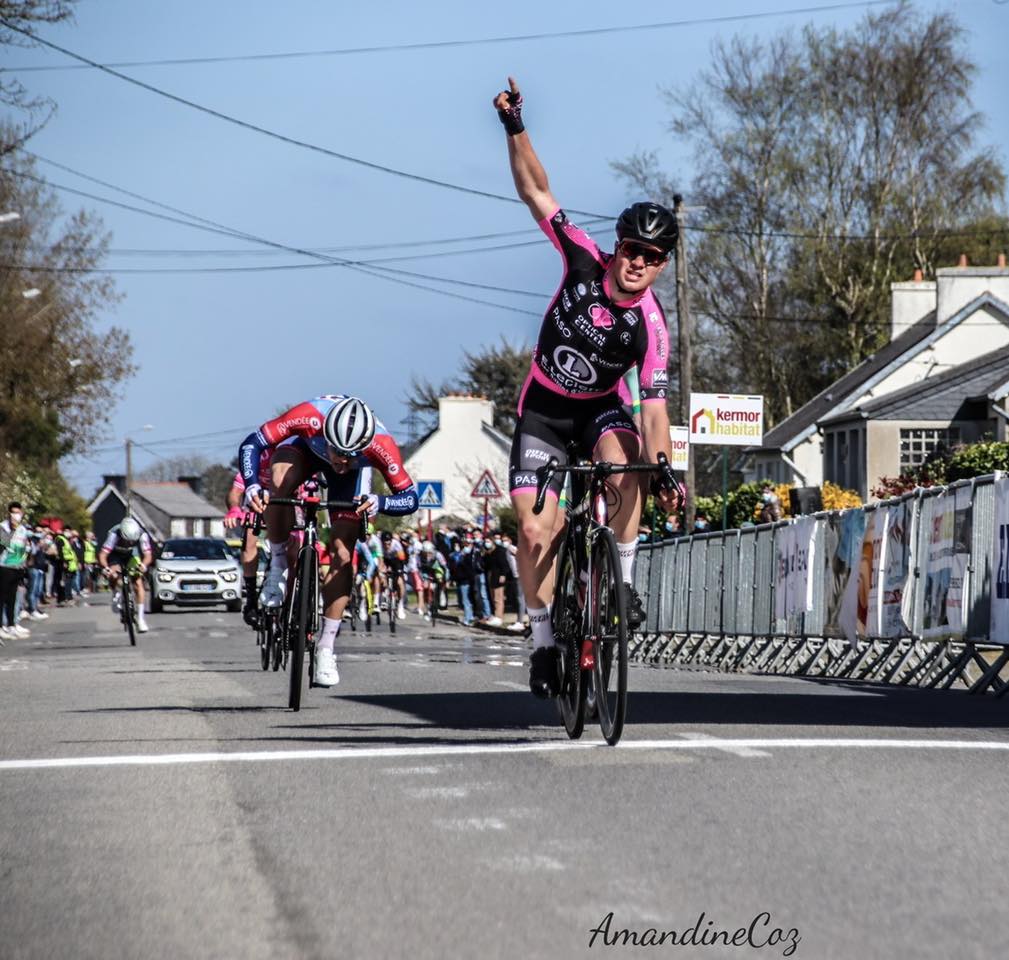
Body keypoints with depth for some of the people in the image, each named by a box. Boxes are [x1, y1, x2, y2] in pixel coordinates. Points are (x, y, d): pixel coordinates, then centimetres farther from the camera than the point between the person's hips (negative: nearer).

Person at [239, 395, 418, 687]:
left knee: (342, 554, -11)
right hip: (306, 446, 0)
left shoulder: (381, 444, -40)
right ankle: (278, 568, -15)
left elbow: (410, 497, -32)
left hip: (354, 472, 0)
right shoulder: (309, 417, -42)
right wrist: (252, 487, -48)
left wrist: (379, 502, -53)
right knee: (280, 482, -36)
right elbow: (251, 444, -31)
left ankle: (326, 648, -1)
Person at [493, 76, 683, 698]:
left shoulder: (651, 327, -24)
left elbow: (654, 407, -29)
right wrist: (515, 127, -20)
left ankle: (622, 580, -17)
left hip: (600, 407, -1)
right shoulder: (585, 262, -19)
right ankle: (544, 639, 5)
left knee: (625, 468, -36)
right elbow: (537, 193, -12)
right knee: (536, 532, -12)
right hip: (543, 408, 1)